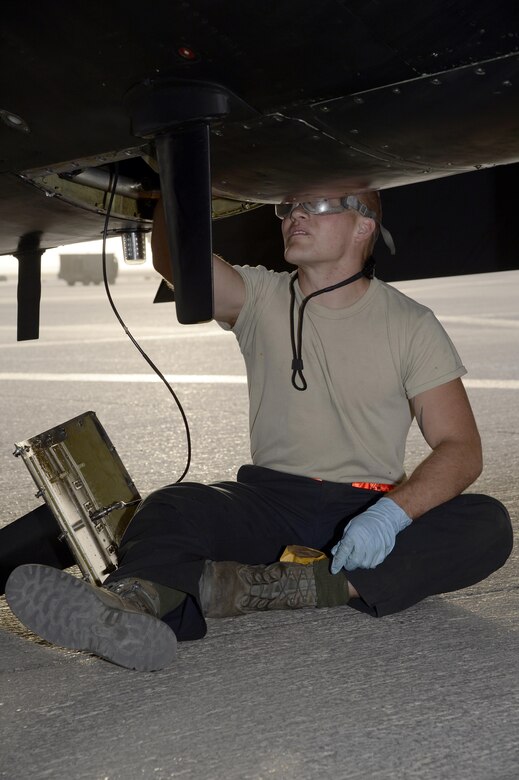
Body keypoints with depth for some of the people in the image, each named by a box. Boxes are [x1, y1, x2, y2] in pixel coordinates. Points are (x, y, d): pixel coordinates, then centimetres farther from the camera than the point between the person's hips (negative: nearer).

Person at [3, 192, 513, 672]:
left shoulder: (410, 324, 1)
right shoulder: (262, 298, 7)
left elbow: (461, 449, -6)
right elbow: (175, 259, -11)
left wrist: (393, 511, -23)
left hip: (369, 511, 0)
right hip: (272, 497, 1)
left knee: (488, 525, -28)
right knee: (172, 505, -27)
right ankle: (135, 602, -62)